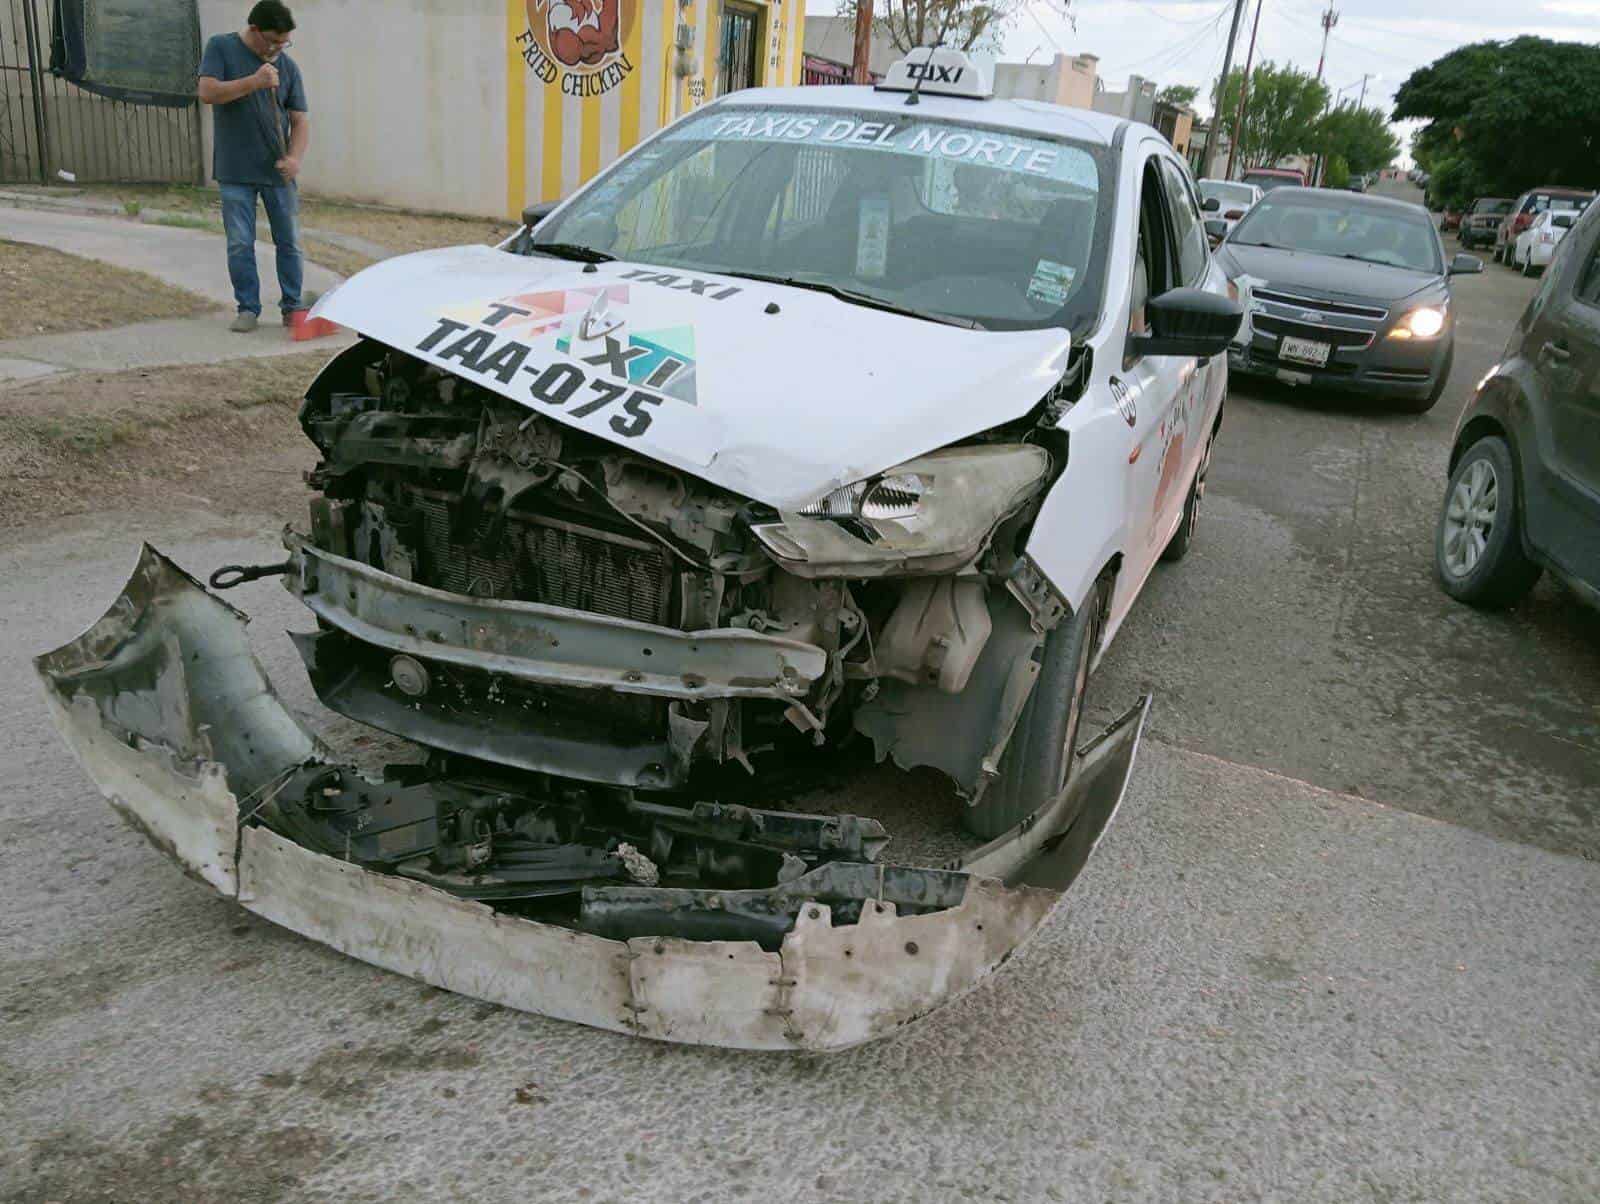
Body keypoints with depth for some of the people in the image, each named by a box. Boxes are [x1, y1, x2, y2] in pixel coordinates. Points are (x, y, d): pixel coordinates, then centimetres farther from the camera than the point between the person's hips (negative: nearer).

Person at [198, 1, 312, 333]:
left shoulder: (288, 67, 4)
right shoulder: (220, 48, -1)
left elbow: (300, 120, 2)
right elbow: (207, 93, -13)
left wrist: (295, 158, -16)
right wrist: (254, 82, -23)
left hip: (278, 171, 2)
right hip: (235, 172, -2)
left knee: (290, 242, 5)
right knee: (240, 244, 2)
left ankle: (293, 306, 16)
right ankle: (247, 308, 12)